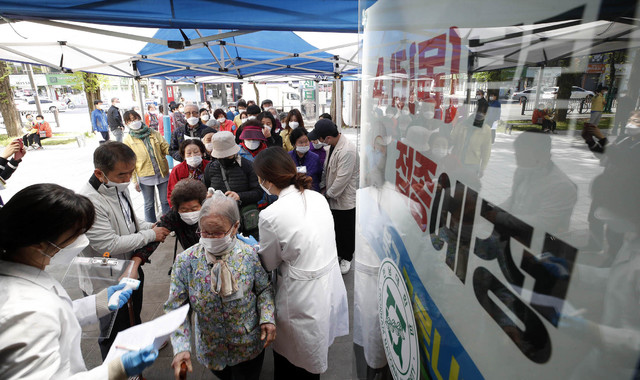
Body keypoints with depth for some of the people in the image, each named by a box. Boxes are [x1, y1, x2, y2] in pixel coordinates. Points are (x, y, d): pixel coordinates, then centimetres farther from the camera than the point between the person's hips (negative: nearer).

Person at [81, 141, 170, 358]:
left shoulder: (119, 187, -3)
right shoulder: (88, 202, -31)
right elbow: (110, 244, -29)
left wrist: (151, 226, -5)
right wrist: (151, 235, -21)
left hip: (132, 268, 8)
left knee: (134, 317, 31)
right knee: (115, 332, 15)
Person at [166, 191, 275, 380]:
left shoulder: (249, 255, -18)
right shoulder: (185, 261, -17)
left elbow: (264, 289, -5)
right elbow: (176, 308, -12)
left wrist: (267, 318, -19)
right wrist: (181, 348, -22)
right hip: (210, 349, 2)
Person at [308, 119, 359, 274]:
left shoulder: (347, 151, -29)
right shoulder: (333, 145, 1)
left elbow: (342, 178, -26)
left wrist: (328, 193, -15)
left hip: (345, 199, -8)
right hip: (333, 196, 8)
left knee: (346, 230, 12)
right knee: (336, 227, 21)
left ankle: (346, 258, 32)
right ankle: (337, 252, 41)